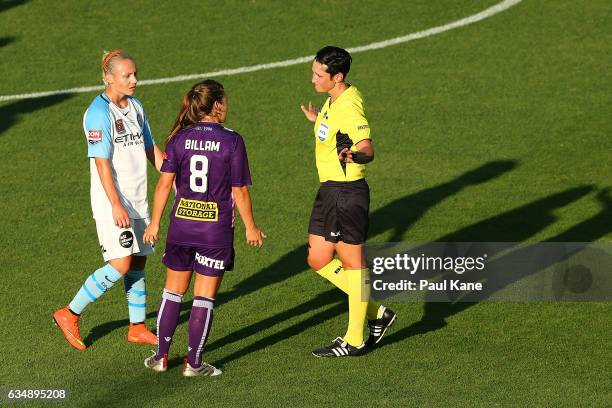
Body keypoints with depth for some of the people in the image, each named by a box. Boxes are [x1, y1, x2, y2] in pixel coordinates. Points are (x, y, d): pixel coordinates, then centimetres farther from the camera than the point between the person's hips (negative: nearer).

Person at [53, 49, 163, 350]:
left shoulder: (135, 107, 10)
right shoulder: (99, 113, -16)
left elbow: (151, 150, 20)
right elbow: (101, 162, -20)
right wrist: (116, 205, -26)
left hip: (137, 200, 8)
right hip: (111, 203, -8)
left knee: (138, 261, 10)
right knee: (120, 264, -12)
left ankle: (138, 328, 19)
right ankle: (70, 315, -1)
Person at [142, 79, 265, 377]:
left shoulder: (180, 138, -2)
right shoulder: (231, 141, -9)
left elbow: (165, 183, -3)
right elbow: (240, 191, -7)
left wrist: (155, 222, 7)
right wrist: (251, 227, 5)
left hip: (181, 225, 3)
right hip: (216, 229, -3)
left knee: (173, 291, 16)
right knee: (204, 297, 5)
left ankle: (161, 355, 19)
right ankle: (194, 363, 9)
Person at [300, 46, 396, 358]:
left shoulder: (349, 106, -21)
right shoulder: (334, 100, 9)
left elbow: (367, 149, -28)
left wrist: (353, 156, -50)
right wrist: (318, 120, 39)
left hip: (347, 192, -10)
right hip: (329, 190, 10)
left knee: (353, 264, 1)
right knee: (318, 261, 13)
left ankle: (355, 340, 11)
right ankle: (376, 313, 24)